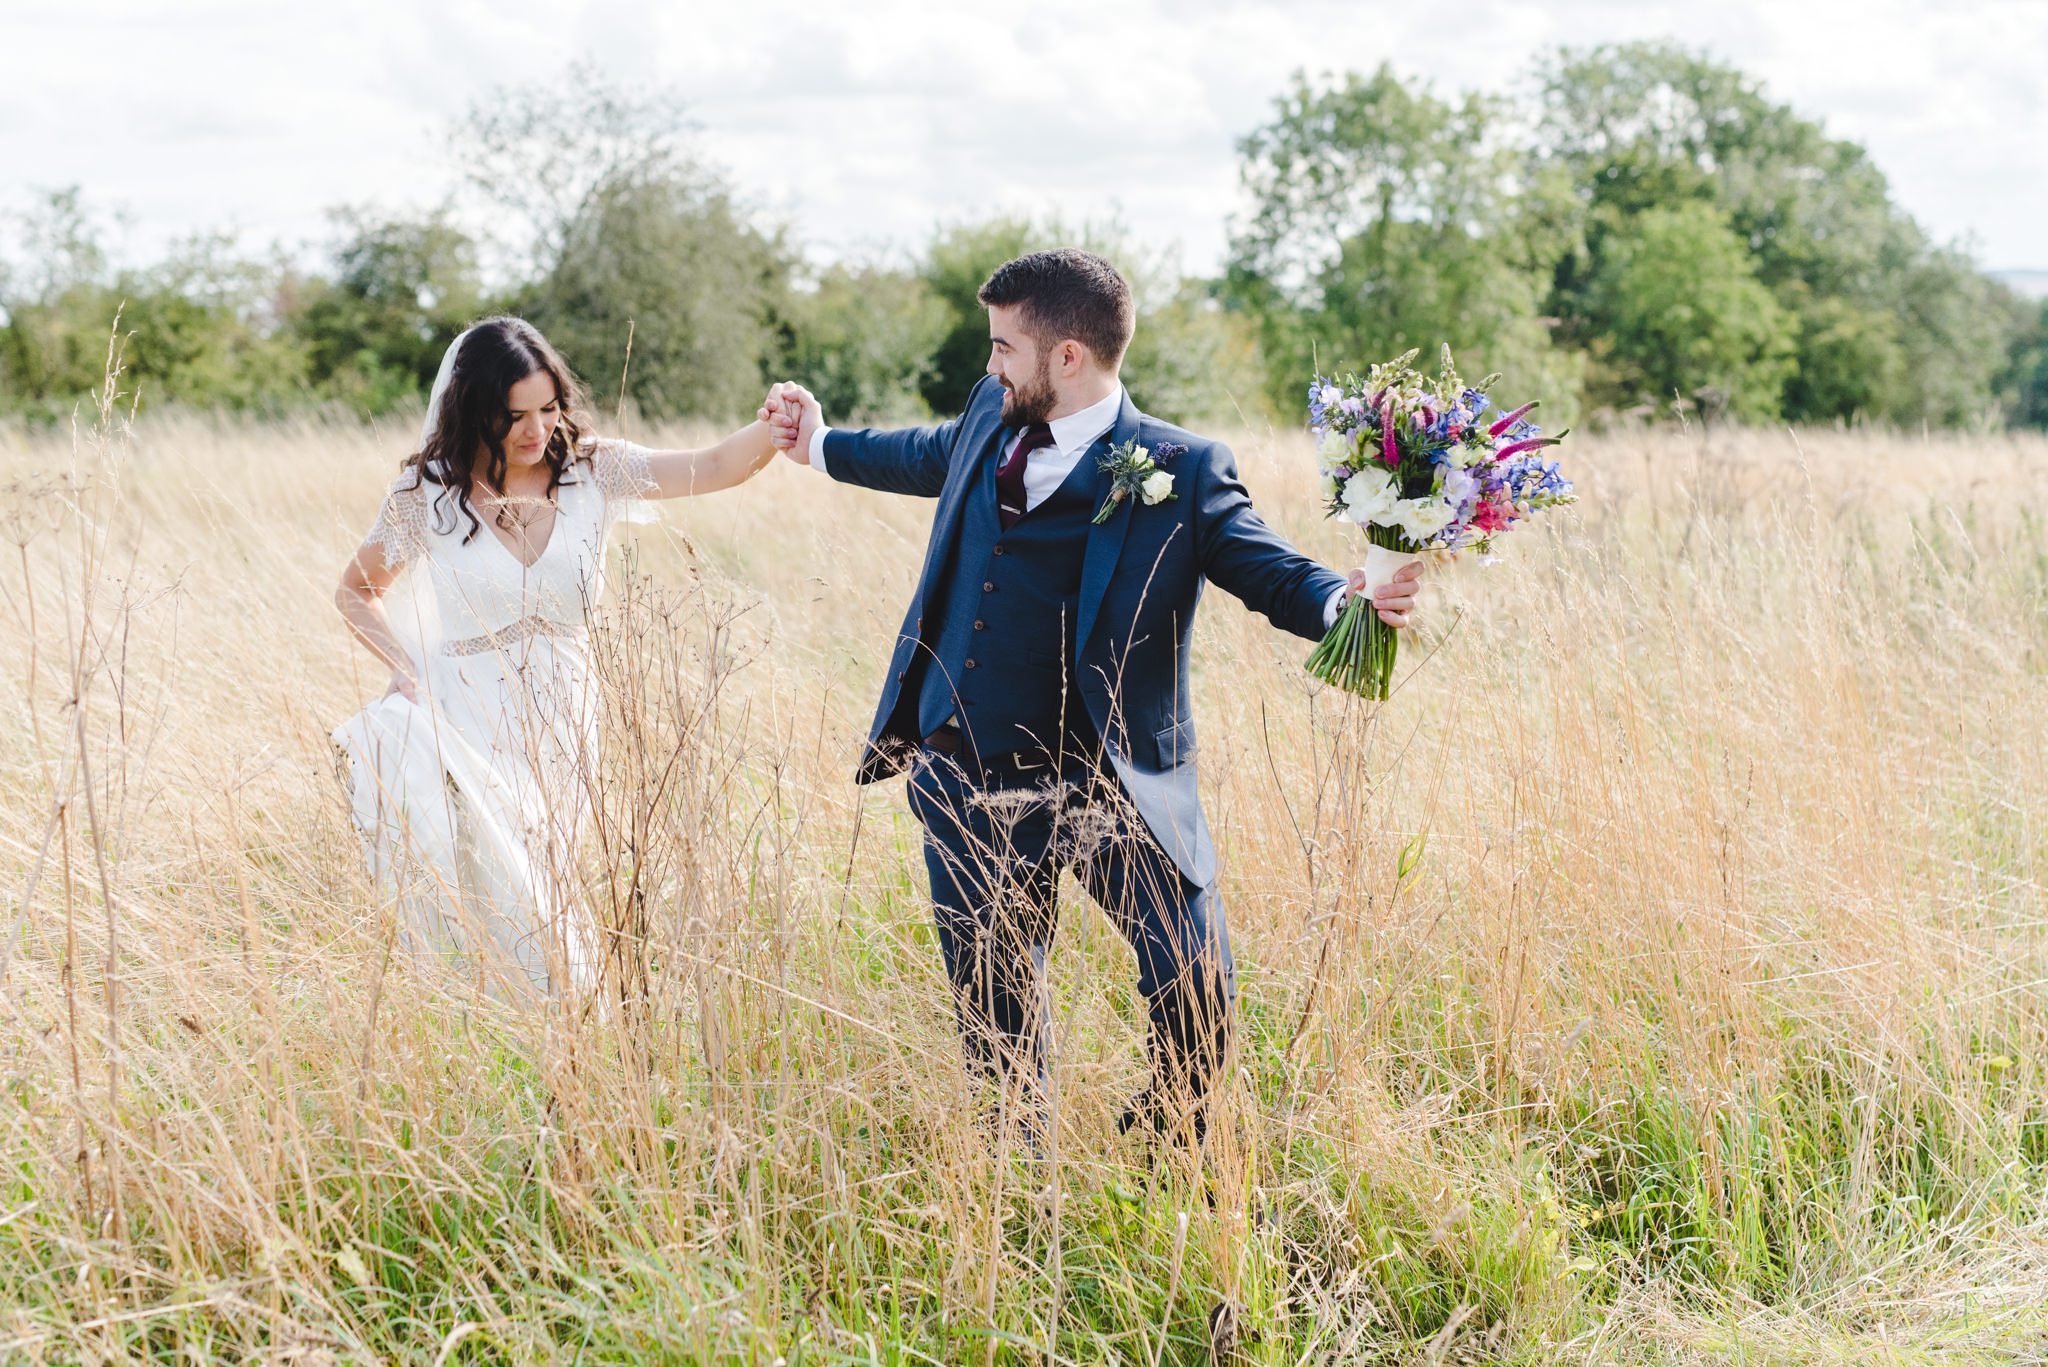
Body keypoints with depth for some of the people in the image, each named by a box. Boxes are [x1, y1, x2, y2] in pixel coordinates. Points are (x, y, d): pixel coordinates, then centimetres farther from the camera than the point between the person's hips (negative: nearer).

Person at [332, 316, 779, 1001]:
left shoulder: (591, 471, -3)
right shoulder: (430, 494, -7)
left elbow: (713, 467, -15)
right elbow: (357, 592, 7)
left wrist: (774, 428, -35)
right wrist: (413, 673, -8)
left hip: (560, 731, 3)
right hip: (469, 730, -3)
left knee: (538, 907, 14)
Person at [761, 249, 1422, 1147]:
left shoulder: (1179, 472, -11)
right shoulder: (993, 418, 6)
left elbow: (1270, 569, -14)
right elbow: (938, 456, 27)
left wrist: (1346, 602, -37)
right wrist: (823, 446, 42)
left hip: (1111, 780, -5)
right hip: (967, 784, 5)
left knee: (1195, 988, -13)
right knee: (992, 1007, 13)